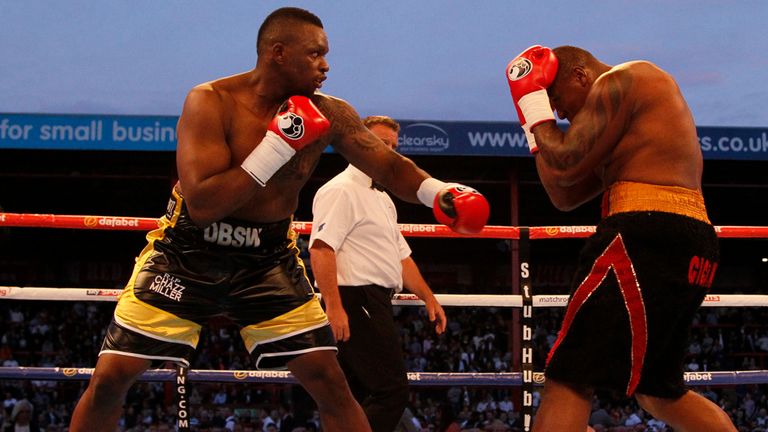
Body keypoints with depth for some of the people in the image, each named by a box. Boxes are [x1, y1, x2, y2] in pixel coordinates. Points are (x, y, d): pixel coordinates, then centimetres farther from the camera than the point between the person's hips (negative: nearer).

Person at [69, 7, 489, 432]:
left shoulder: (328, 114, -9)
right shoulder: (211, 102, -21)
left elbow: (389, 166, -1)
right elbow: (202, 205, -28)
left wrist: (438, 192, -22)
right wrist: (276, 148, -30)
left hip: (269, 259, 3)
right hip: (187, 254, -3)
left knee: (329, 381, -5)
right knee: (110, 378, -5)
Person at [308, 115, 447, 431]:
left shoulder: (382, 198, 25)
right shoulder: (341, 190, -8)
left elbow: (400, 256, 32)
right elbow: (320, 249, -19)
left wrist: (428, 297, 25)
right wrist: (333, 307, -26)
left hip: (375, 303, 10)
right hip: (355, 300, -10)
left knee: (351, 397, 8)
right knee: (392, 392, -16)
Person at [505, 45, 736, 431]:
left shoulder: (618, 82, 0)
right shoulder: (636, 112, 30)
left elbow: (565, 166, -8)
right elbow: (565, 196, 26)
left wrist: (534, 103, 6)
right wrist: (535, 124, 22)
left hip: (648, 238, -10)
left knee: (568, 380, -13)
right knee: (657, 391, 22)